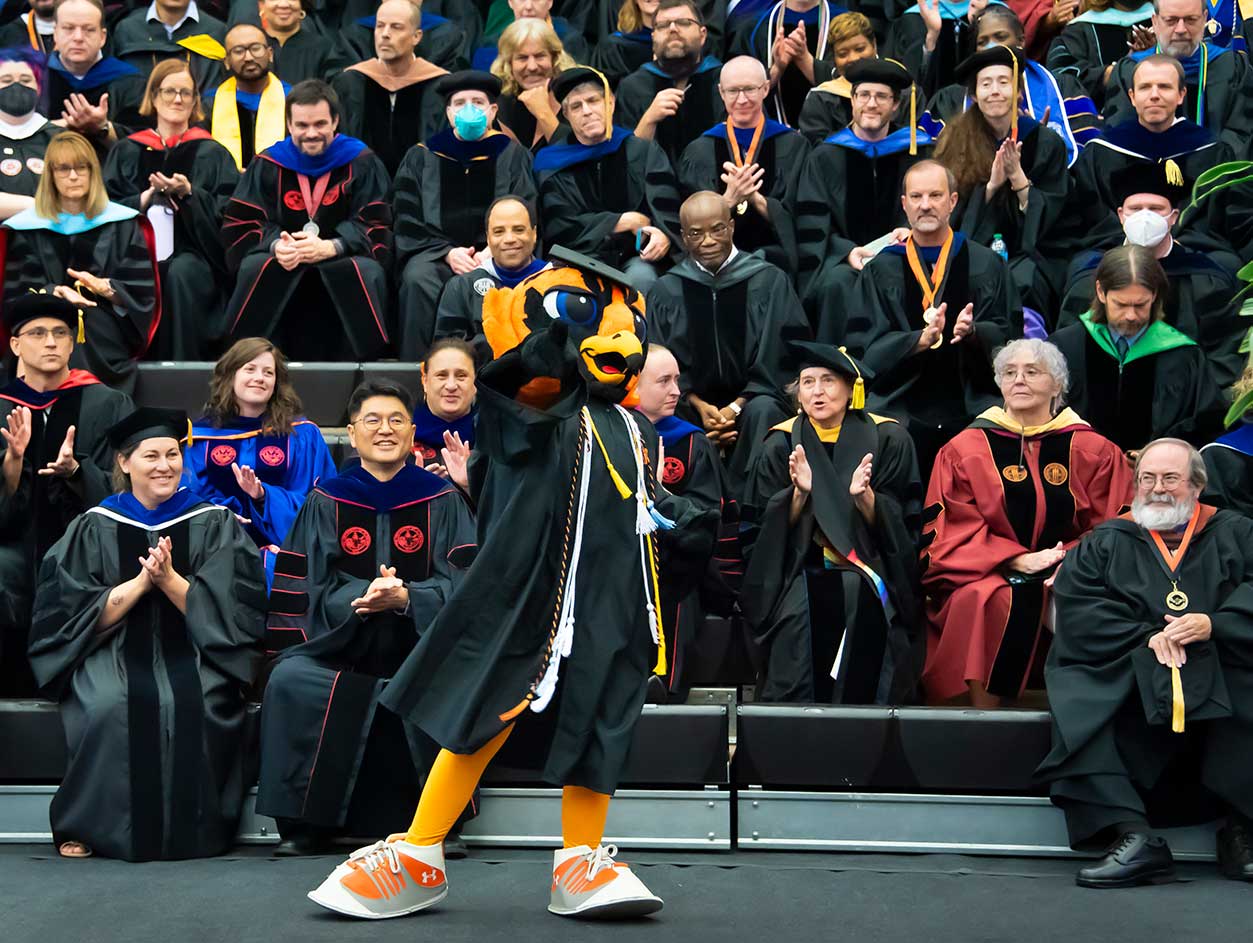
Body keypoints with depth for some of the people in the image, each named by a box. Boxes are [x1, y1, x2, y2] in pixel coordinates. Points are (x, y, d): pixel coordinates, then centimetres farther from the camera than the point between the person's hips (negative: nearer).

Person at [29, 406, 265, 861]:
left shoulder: (213, 524, 7)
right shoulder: (95, 526, 7)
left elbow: (229, 612, -1)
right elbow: (76, 615, 0)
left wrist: (169, 579, -15)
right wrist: (141, 581, -13)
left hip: (192, 652, 0)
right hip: (114, 652, 0)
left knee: (194, 704, -33)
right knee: (109, 705, -33)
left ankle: (190, 827, -17)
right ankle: (83, 825, -16)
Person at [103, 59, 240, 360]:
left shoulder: (213, 154, 13)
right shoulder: (126, 152, 16)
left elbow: (227, 213, 3)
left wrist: (188, 194, -12)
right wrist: (147, 197, -8)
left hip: (193, 254, -1)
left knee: (180, 273, -36)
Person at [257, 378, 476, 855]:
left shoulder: (441, 500, 7)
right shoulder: (327, 501, 9)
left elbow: (460, 582, -1)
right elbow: (314, 585, 2)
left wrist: (405, 598, -21)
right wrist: (361, 597, -19)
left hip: (422, 638, -1)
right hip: (339, 643, 1)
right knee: (289, 680, -27)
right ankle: (302, 827, -15)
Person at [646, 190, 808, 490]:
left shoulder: (770, 282, 1)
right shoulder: (665, 291, 7)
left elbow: (779, 358, -3)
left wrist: (736, 407, -15)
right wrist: (699, 405, -12)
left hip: (751, 400, -1)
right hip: (693, 405, 1)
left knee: (763, 411, -35)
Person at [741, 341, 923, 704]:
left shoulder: (887, 439, 3)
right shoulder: (781, 444, 6)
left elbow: (900, 523, -1)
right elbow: (766, 525, 2)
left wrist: (863, 495, -21)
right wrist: (799, 492, -17)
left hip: (867, 570, -1)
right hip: (799, 571, 1)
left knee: (862, 603, -31)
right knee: (798, 610, -30)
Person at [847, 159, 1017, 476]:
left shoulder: (986, 265, 10)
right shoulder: (881, 270, 9)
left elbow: (1008, 333, 5)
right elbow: (863, 345, 0)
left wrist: (972, 331, -17)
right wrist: (920, 339, -16)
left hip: (972, 412, 0)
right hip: (901, 414, 0)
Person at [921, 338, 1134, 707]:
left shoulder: (1094, 452, 11)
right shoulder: (966, 449, 8)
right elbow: (954, 531, 1)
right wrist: (1016, 560, -14)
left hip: (1069, 577, 1)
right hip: (987, 576, -1)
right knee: (990, 602, -34)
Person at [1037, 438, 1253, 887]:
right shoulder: (1105, 543, 18)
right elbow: (1076, 605, 1)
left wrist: (1214, 625, -16)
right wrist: (1145, 638, -12)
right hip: (1123, 673, 1)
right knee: (1076, 697, -30)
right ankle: (1133, 836, -37)